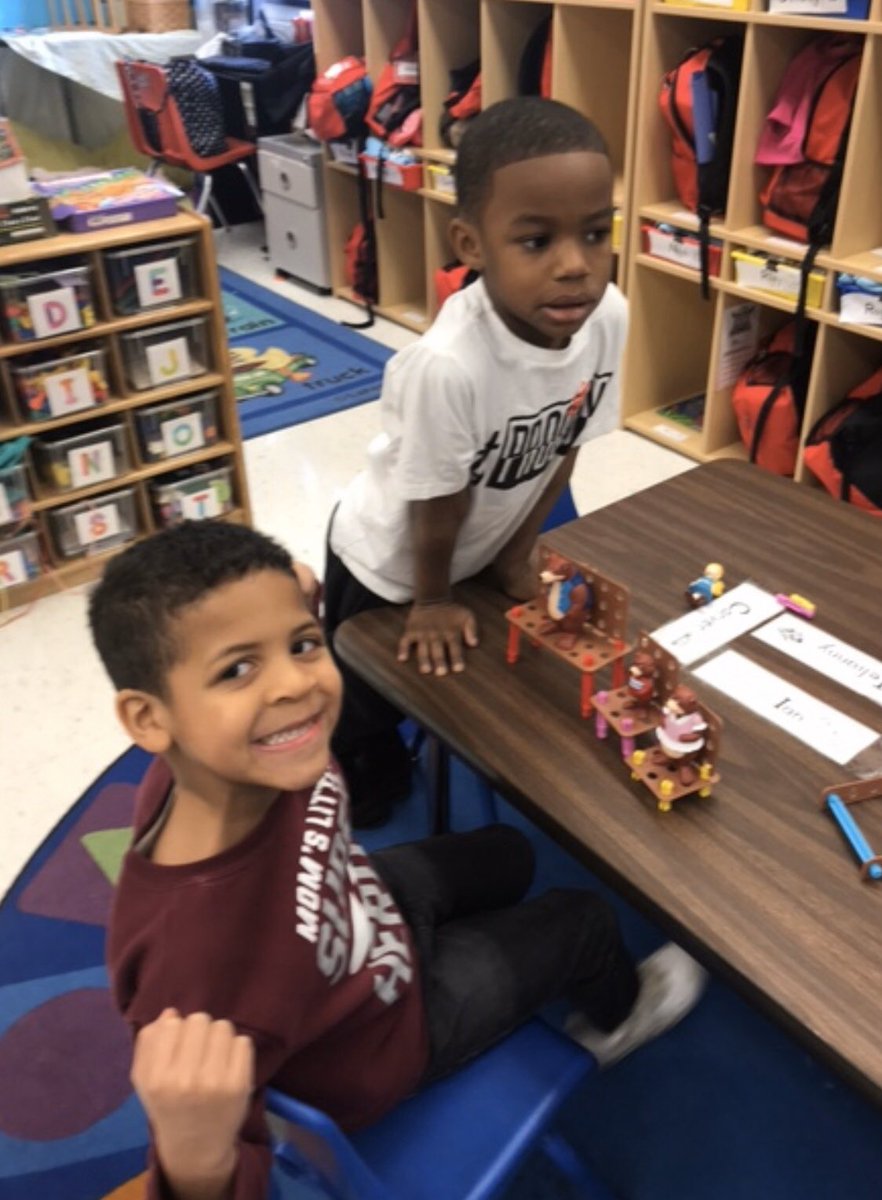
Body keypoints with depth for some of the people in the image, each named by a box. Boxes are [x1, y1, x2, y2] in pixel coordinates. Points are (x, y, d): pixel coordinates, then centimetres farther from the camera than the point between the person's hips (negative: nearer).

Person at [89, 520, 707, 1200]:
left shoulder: (224, 763, -30)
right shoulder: (203, 954, -50)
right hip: (372, 1052, -5)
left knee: (509, 854, 26)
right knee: (584, 921, 10)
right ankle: (617, 1016, 48)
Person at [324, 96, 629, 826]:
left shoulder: (610, 316, -25)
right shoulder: (448, 363, -44)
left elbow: (564, 449, -9)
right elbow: (438, 507, -26)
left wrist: (516, 557, 2)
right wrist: (431, 600, -9)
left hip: (482, 548, 5)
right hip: (390, 560, -4)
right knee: (367, 705, 21)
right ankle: (364, 800, 53)